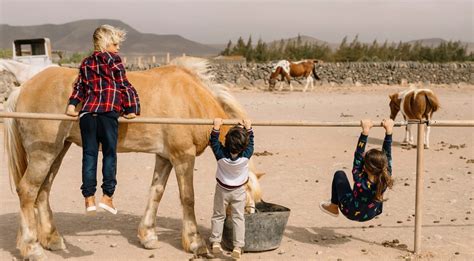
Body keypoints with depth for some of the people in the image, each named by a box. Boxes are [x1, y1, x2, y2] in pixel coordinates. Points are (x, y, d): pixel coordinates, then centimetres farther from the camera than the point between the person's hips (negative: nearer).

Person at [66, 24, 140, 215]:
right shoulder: (113, 60, 2)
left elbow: (79, 86, 12)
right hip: (108, 113, -5)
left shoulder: (86, 63, 18)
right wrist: (132, 108, 4)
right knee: (109, 154, 5)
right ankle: (107, 196, 4)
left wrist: (72, 105, 9)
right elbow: (124, 86, 1)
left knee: (89, 155, 6)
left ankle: (89, 198, 6)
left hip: (86, 113, 5)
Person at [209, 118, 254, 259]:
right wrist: (248, 128, -1)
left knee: (218, 216, 16)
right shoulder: (246, 155, -25)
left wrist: (216, 127, -10)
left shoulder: (221, 154, -26)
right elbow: (250, 142, -6)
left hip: (222, 190, 0)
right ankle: (238, 246, 2)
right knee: (238, 217, 6)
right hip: (239, 191, 0)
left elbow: (213, 141, -11)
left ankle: (215, 242, 19)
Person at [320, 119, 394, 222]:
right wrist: (389, 131, -19)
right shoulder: (385, 180, -29)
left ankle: (333, 207, 27)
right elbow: (387, 155, -21)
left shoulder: (360, 183, -38)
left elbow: (358, 156, -35)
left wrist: (365, 132, -37)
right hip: (372, 213, 4)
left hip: (353, 213, -4)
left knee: (339, 174, 9)